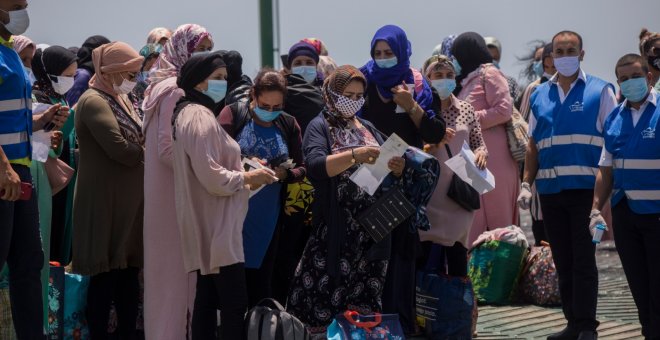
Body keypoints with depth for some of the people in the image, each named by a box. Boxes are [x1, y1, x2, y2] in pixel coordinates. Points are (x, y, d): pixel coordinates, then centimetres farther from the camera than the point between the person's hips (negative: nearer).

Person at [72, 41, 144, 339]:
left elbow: (138, 139, 20)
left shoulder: (120, 100, 18)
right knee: (105, 278, -5)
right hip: (106, 204, -9)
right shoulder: (94, 102, -13)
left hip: (129, 200, 9)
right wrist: (149, 153, -4)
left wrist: (146, 145, -2)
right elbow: (120, 149, -21)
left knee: (129, 274, 10)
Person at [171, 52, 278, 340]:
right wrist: (248, 178, -10)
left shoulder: (190, 114, 16)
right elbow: (212, 178, -23)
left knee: (208, 299, 10)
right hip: (218, 227, -11)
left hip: (209, 226, 11)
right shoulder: (200, 117, -16)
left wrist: (243, 177, 13)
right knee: (235, 304, -12)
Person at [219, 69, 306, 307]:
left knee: (261, 281, 9)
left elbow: (301, 168, 8)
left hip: (269, 218, 3)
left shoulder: (288, 125, 8)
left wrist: (284, 174, -13)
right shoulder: (233, 115, -1)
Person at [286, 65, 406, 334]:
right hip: (335, 229, -5)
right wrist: (355, 154, -29)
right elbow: (316, 165, -17)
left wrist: (397, 168, -6)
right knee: (328, 297, -8)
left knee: (366, 299, 4)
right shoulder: (320, 127, 0)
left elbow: (387, 170, 18)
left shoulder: (367, 128, 17)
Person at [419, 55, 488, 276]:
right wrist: (435, 144, -16)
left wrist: (481, 152, -7)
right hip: (430, 193, -3)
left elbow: (478, 144, 16)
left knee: (458, 250, 2)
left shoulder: (466, 110, 10)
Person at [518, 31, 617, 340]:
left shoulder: (599, 91, 1)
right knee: (562, 260, 9)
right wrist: (526, 183, 6)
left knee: (583, 260, -4)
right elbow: (533, 145, 16)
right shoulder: (540, 95, 13)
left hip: (586, 187, -5)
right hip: (550, 188, 5)